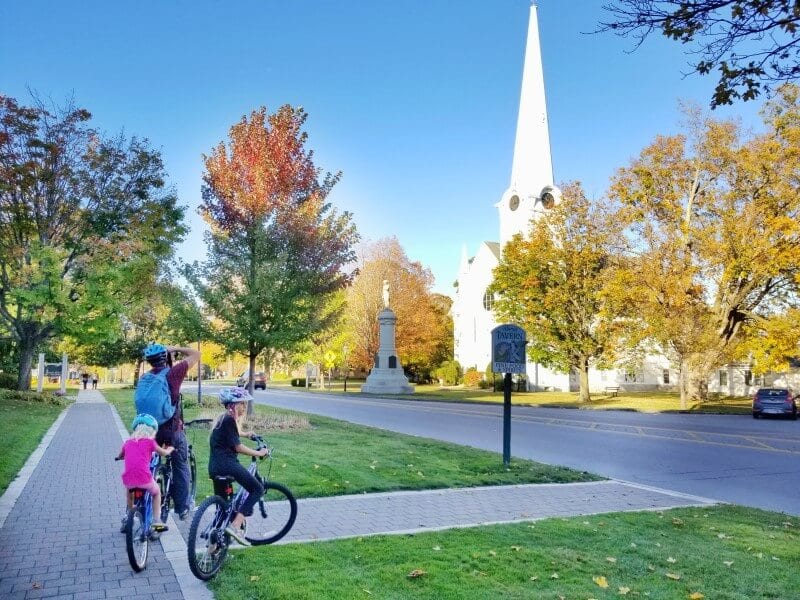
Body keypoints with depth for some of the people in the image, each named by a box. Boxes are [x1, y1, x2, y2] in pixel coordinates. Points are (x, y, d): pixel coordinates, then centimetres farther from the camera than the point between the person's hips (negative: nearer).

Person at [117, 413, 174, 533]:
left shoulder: (128, 442, 14)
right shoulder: (149, 442, 3)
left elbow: (119, 456, 30)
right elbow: (164, 453, 13)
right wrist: (170, 448, 34)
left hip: (128, 480, 4)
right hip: (144, 479, -3)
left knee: (129, 491, 38)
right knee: (156, 491, 26)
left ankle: (128, 518, 42)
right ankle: (156, 521, 21)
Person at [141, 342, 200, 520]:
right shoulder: (173, 373, -12)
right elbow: (196, 354, -6)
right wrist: (175, 348, 4)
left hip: (152, 429, 4)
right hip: (173, 429, -4)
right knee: (181, 468, 8)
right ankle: (183, 507, 13)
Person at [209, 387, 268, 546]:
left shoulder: (223, 418, 18)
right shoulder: (229, 420, -12)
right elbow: (238, 447, -15)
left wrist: (246, 434, 59)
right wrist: (258, 453, -5)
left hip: (214, 467, 10)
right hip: (227, 464, -10)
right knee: (257, 489, -3)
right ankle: (235, 526, -15)